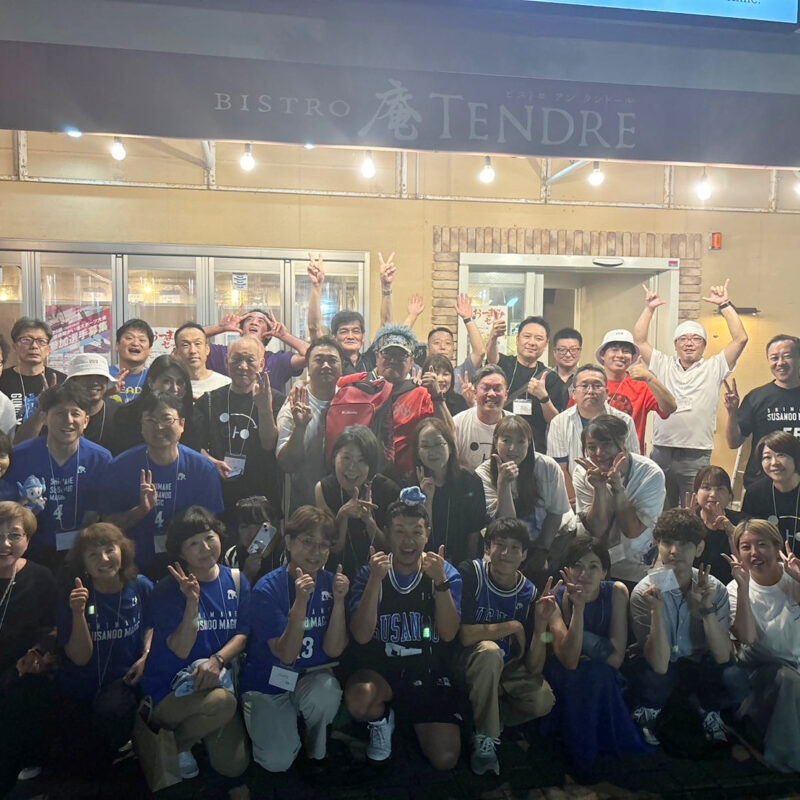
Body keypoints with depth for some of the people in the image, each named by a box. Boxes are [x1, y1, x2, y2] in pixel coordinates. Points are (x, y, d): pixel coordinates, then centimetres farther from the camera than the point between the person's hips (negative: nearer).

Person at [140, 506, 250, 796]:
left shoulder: (235, 580, 1)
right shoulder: (168, 590, -11)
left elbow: (243, 633, 0)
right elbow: (180, 651, -17)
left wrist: (217, 659, -19)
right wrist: (193, 601, -29)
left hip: (213, 682, 3)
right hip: (169, 692, -3)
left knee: (234, 766, -9)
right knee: (223, 702, -33)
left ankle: (200, 731, 23)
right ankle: (178, 744, -1)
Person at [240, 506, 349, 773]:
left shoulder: (331, 583, -10)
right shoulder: (268, 589, -18)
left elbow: (334, 650, -14)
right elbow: (287, 654, -23)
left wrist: (339, 600, -27)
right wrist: (300, 602, -36)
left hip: (313, 676, 2)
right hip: (268, 682, -1)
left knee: (326, 694, -32)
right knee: (278, 762, -17)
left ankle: (316, 750, 2)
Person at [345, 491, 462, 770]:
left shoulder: (446, 573, -4)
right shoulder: (370, 573, -5)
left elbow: (449, 633, -15)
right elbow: (361, 636, -17)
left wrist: (440, 582, -28)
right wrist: (375, 580, -29)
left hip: (431, 673, 1)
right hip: (380, 670, 0)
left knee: (445, 759, -14)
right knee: (359, 699, -33)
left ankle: (419, 723, 20)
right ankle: (382, 719, 5)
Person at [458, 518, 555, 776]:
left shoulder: (530, 594, -10)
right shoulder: (471, 573, -19)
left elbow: (533, 668, -11)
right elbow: (463, 634, -27)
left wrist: (541, 629, -29)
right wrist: (513, 627, -20)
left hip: (506, 668, 4)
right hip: (471, 663, -4)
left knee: (543, 700, -21)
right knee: (489, 651, -34)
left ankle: (494, 717, 7)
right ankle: (484, 739, -16)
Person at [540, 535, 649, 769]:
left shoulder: (617, 592, -13)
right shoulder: (557, 599, -16)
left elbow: (616, 657, -15)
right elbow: (569, 661, -29)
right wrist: (578, 607, -35)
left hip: (605, 683, 2)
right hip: (566, 683, -1)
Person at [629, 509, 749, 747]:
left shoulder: (715, 589, -14)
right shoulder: (644, 591, -22)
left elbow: (722, 656, -19)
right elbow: (659, 665, -28)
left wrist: (707, 608, -32)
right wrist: (657, 609, -40)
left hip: (700, 666, 2)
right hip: (659, 668, -2)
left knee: (735, 680, -28)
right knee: (650, 681, -34)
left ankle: (708, 711, 8)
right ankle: (648, 711, 4)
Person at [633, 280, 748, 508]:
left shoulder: (714, 368, 8)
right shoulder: (663, 365, 12)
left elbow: (740, 338, 0)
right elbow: (639, 340, 10)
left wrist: (724, 305, 0)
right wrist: (649, 309, 8)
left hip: (697, 458, -2)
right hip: (661, 454, 2)